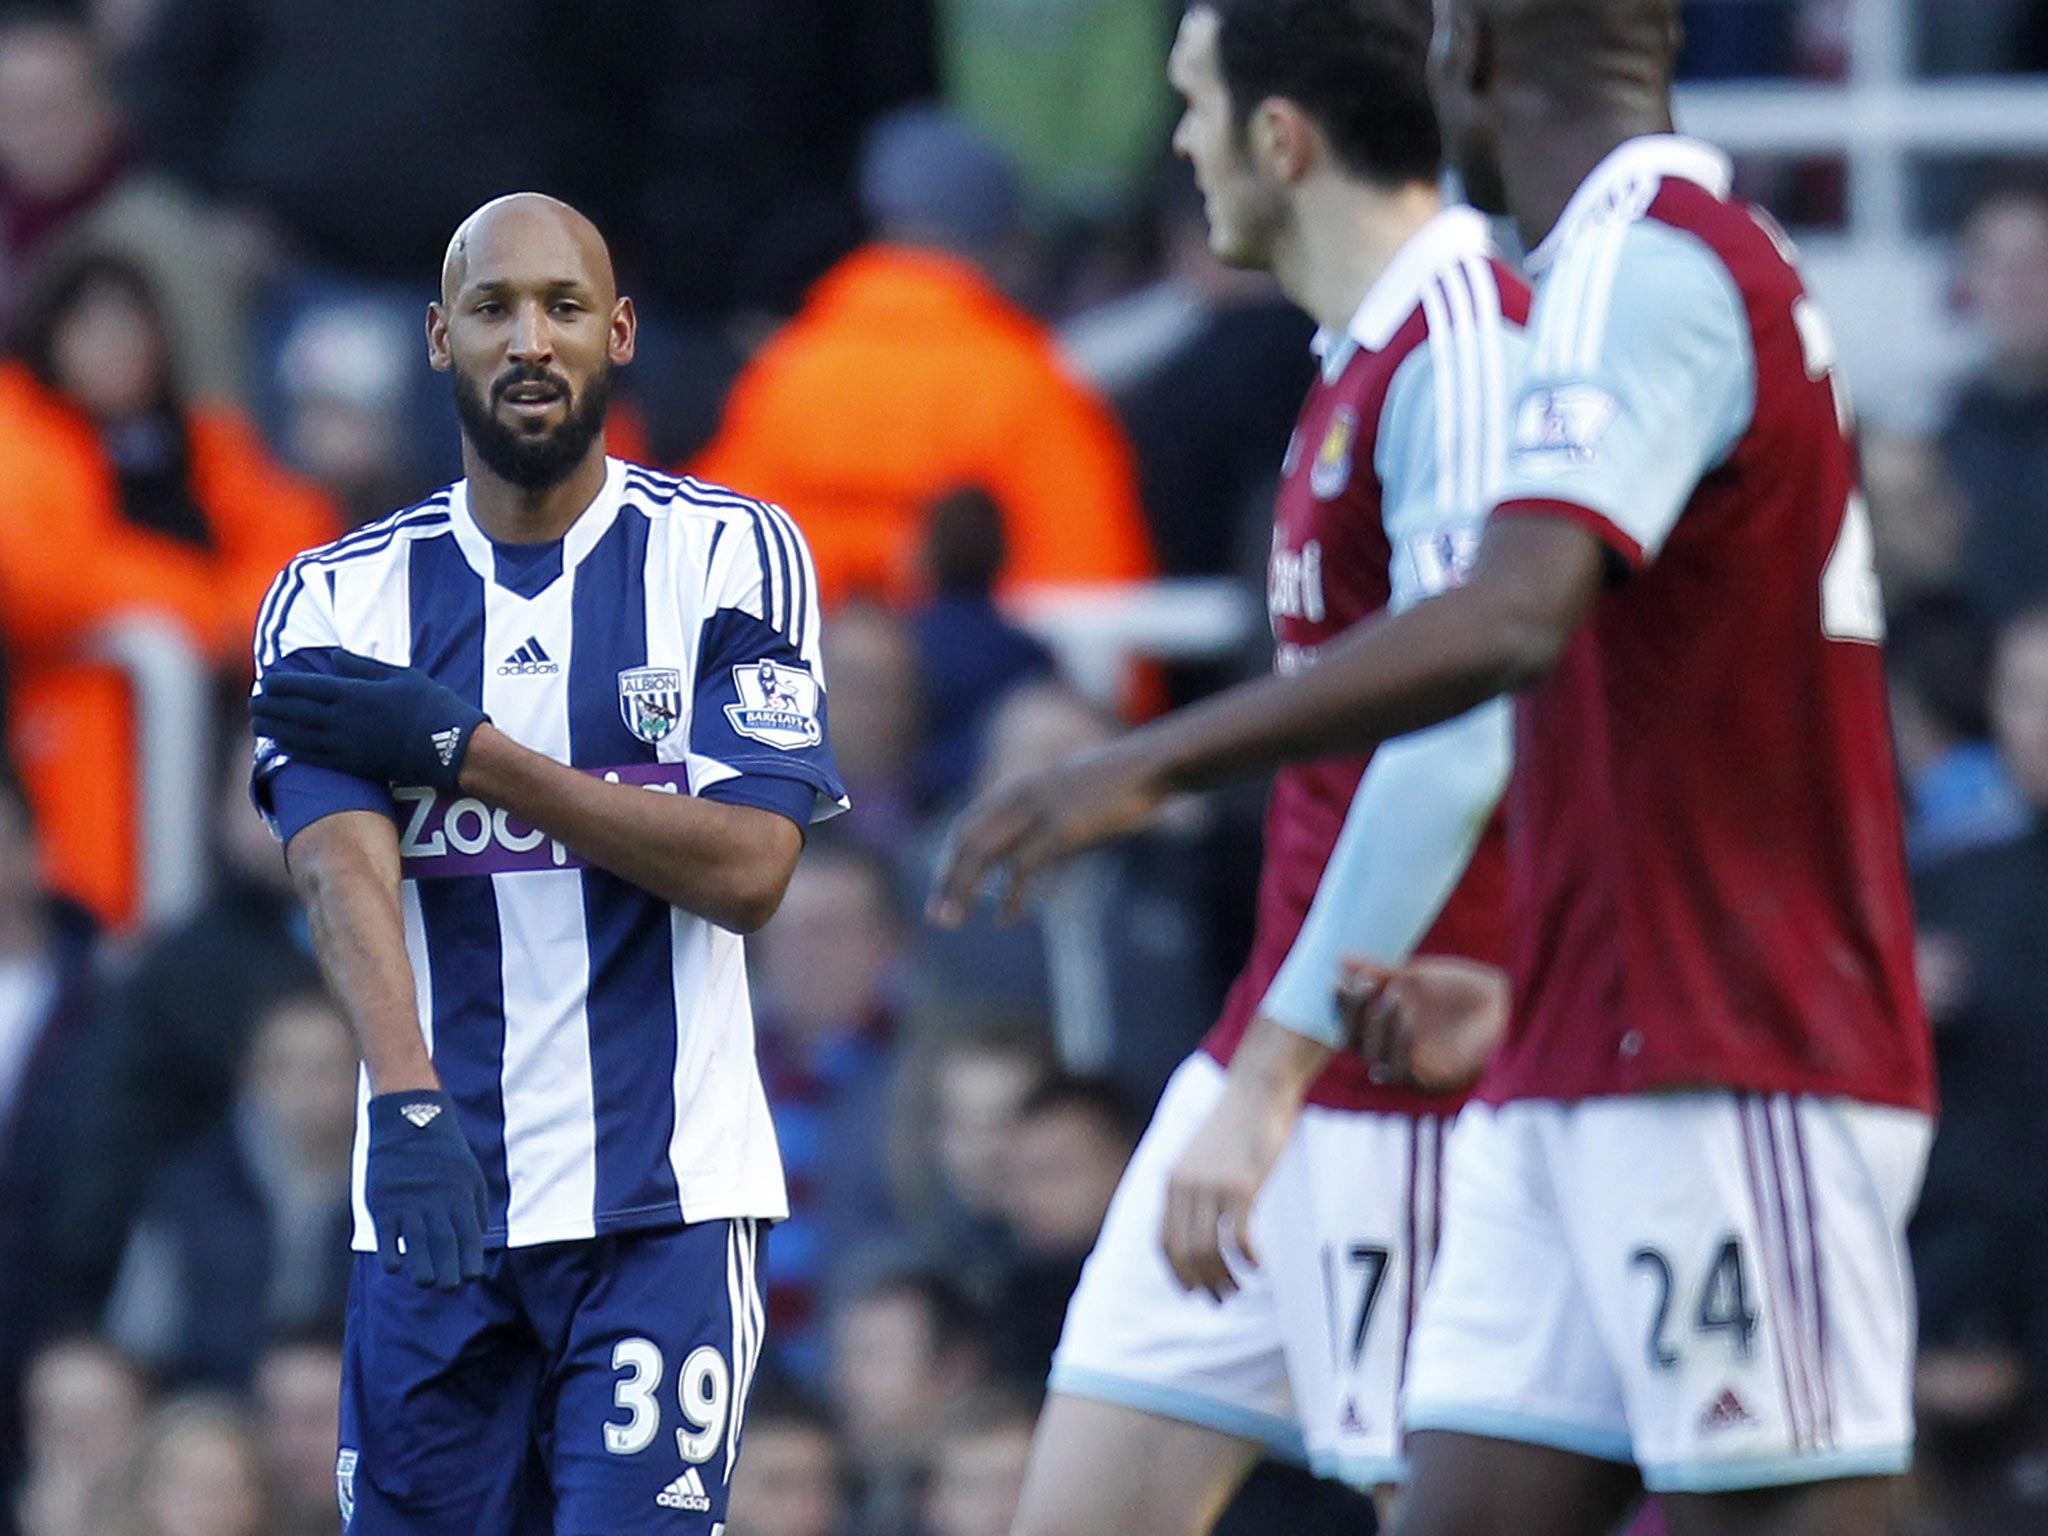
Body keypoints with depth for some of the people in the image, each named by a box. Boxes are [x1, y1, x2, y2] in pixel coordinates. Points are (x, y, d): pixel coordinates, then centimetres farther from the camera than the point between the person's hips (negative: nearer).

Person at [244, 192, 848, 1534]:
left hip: (666, 1200, -2)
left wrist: (465, 751, -12)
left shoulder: (733, 556, 1)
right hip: (435, 1190, 2)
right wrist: (409, 1103, -29)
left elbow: (749, 867, -9)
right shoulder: (338, 600, 4)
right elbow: (343, 870, -11)